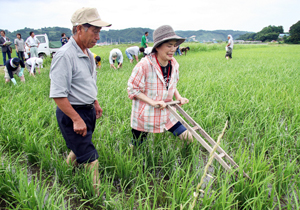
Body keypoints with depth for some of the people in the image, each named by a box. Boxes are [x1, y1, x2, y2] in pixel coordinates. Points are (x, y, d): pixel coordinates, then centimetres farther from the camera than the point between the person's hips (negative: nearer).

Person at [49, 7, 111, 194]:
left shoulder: (88, 54, 8)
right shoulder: (65, 56, -22)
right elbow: (58, 94, -25)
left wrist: (96, 103, 23)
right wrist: (77, 119, -24)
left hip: (88, 110, 9)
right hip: (72, 113, -9)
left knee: (80, 149, 23)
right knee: (89, 158, -1)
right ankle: (97, 194, 16)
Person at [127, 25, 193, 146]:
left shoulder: (174, 64, 0)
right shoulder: (145, 65, -20)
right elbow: (132, 89, -14)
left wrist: (178, 97, -3)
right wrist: (153, 102, -22)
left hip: (167, 114, 5)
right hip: (145, 117, -5)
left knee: (188, 137, 3)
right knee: (137, 147, 10)